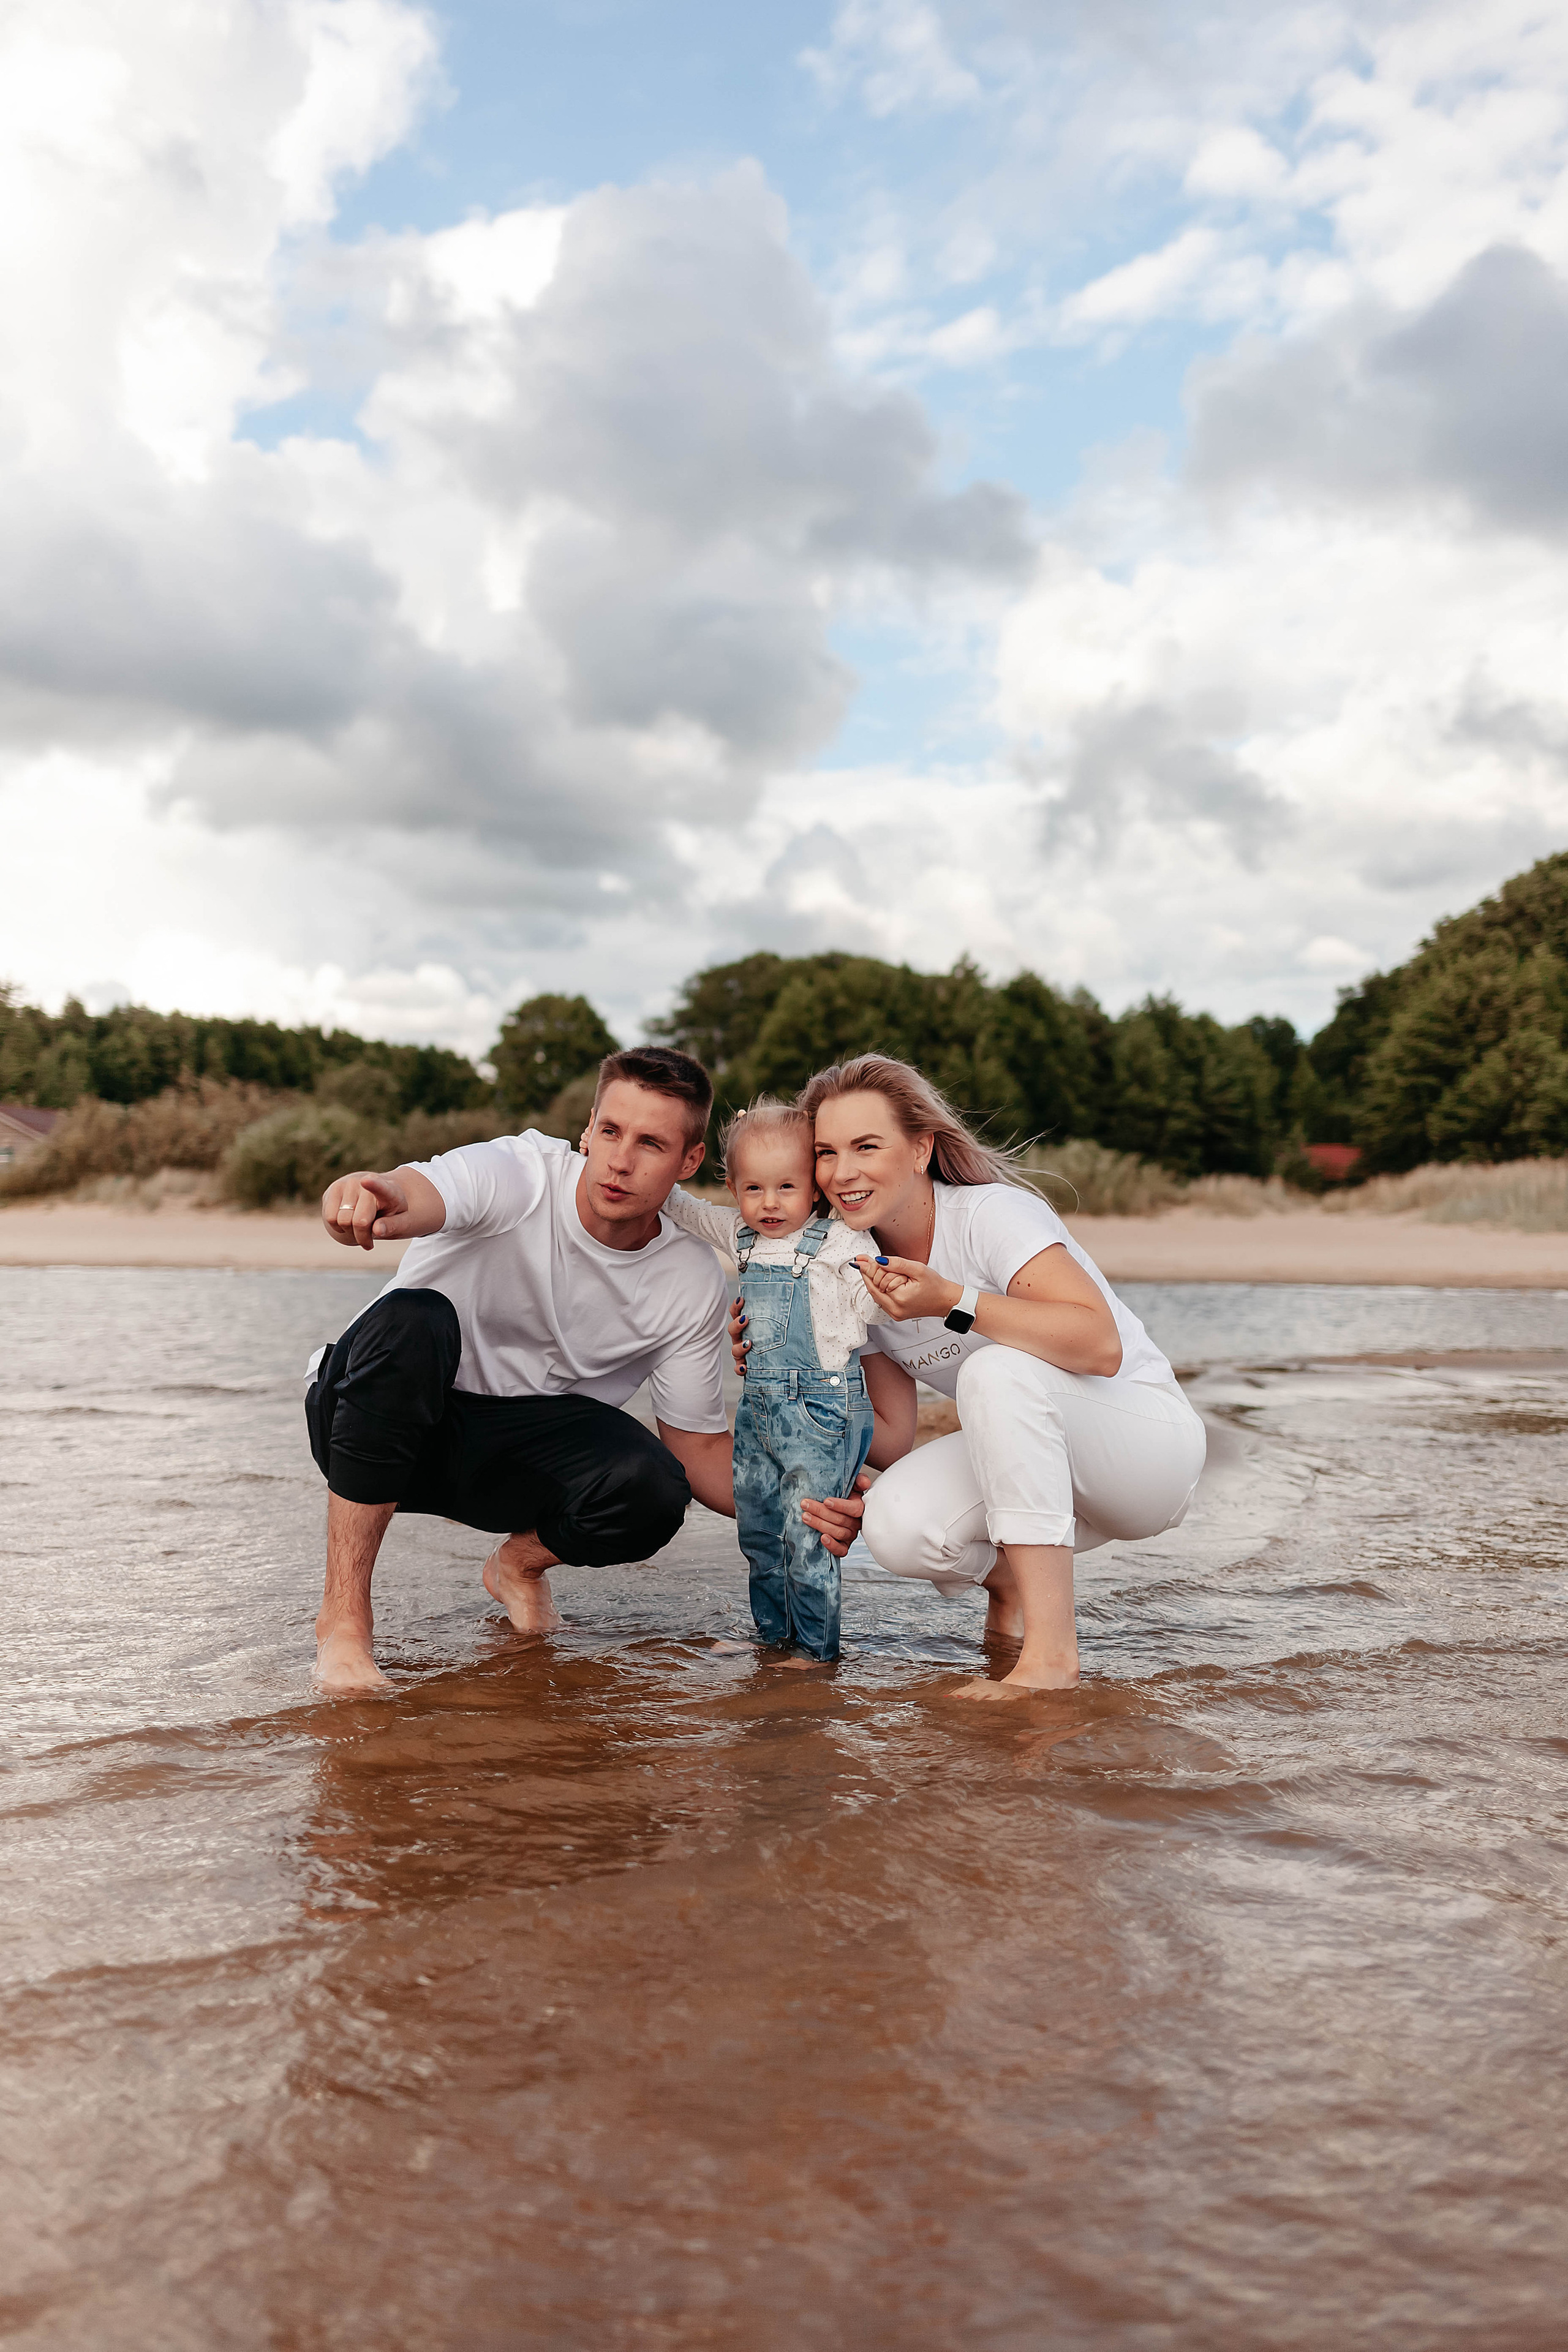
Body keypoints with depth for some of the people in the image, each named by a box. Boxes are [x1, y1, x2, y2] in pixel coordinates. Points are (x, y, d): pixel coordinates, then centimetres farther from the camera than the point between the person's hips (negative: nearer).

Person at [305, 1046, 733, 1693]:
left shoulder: (692, 1283, -8)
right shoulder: (517, 1173, -20)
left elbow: (700, 1449, -2)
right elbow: (415, 1196, -43)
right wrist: (372, 1198, -69)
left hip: (519, 1450, 3)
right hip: (373, 1427, -2)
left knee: (651, 1492, -28)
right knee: (413, 1318, -37)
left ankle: (519, 1562, 8)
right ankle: (343, 1616, -27)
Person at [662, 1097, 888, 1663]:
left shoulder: (837, 1242, -8)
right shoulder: (741, 1235, 9)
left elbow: (868, 1306, -10)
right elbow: (679, 1207, 20)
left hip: (821, 1409, -7)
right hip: (759, 1408, 7)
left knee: (806, 1535, -6)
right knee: (756, 1529, 15)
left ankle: (817, 1647, 7)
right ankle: (773, 1632, 30)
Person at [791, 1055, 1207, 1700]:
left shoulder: (991, 1212, -20)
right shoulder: (858, 1272, -1)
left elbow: (1102, 1345, -34)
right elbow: (892, 1429, 3)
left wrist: (954, 1302, -39)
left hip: (1153, 1449, -5)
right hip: (1029, 1467, 5)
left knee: (998, 1366, -35)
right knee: (897, 1526, -25)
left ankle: (1051, 1652, -31)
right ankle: (1011, 1581, 9)